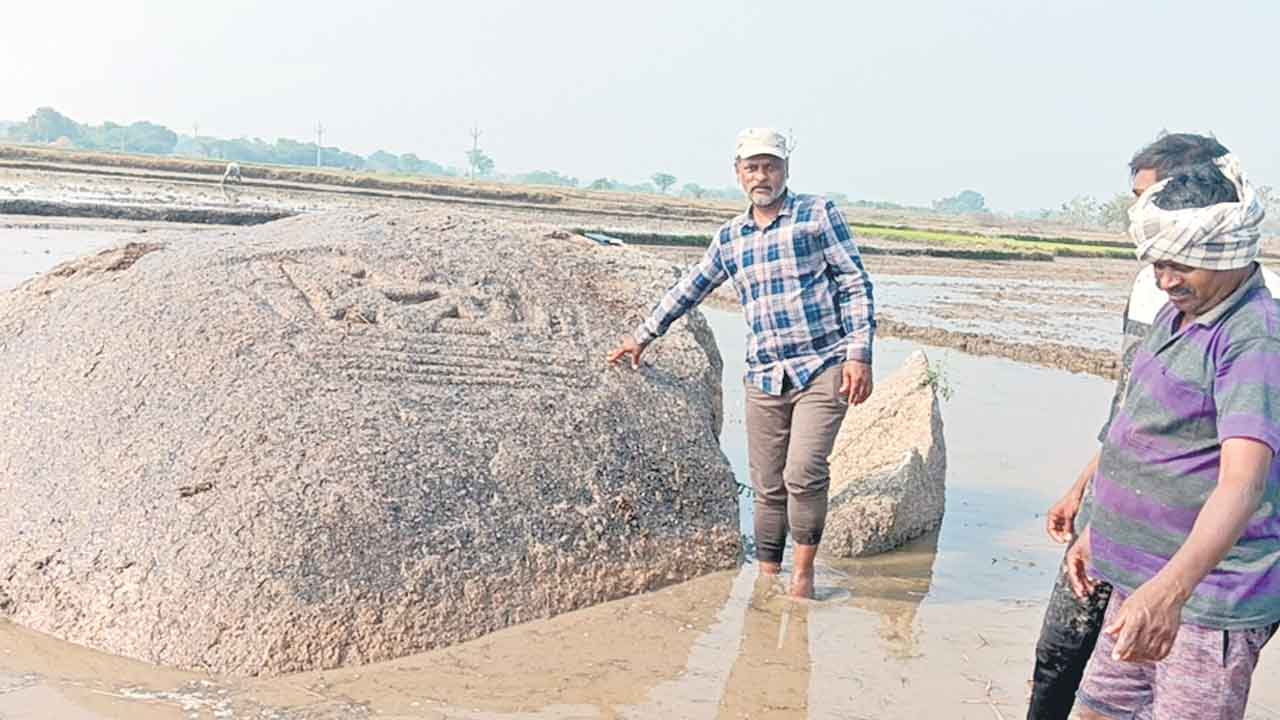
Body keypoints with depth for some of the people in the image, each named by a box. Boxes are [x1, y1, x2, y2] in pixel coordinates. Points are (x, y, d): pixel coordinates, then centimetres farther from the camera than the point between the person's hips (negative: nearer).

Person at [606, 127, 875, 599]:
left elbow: (856, 285, 0)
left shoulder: (819, 215, 3)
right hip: (764, 378, 4)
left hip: (823, 369, -4)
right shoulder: (730, 237, 16)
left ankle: (803, 574, 1)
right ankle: (767, 578, 17)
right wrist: (643, 336, 34)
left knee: (803, 474, -17)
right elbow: (689, 289, 28)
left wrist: (859, 353, -9)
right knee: (768, 487, 5)